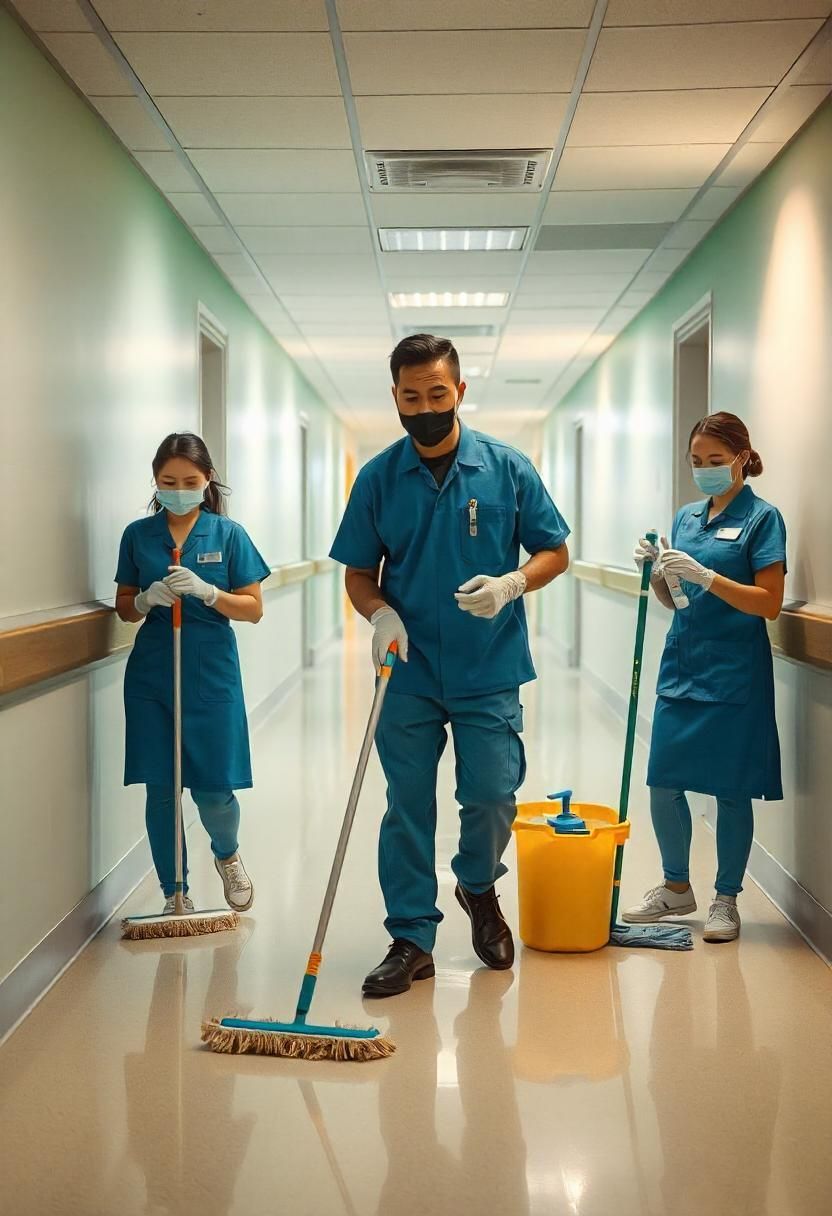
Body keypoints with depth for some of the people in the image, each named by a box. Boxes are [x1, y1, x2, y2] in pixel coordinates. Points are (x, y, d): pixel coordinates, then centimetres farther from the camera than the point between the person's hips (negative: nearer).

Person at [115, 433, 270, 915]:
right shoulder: (138, 535, 4)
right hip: (151, 676, 2)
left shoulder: (228, 534, -1)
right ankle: (175, 894, 18)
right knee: (160, 790, 3)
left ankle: (228, 854, 32)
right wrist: (147, 599, -12)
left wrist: (205, 591, -18)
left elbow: (253, 608, -2)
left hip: (212, 675, -2)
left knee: (213, 789, -2)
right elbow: (124, 607, 10)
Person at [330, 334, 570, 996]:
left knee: (491, 798, 1)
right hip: (409, 675, 1)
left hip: (490, 673, -1)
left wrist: (511, 583, -16)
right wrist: (381, 612, -15)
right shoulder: (378, 477, 1)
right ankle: (412, 938, 16)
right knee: (408, 807, 4)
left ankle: (479, 886, 33)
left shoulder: (507, 468, -2)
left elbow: (554, 552, 4)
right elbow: (358, 573, 7)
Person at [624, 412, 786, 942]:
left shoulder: (761, 518, -7)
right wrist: (656, 571, -5)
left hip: (732, 673, -6)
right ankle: (676, 887, 25)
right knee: (664, 781, 6)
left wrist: (705, 576, -23)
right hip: (682, 664, 6)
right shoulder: (687, 517, 11)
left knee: (730, 789, 3)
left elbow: (770, 603, -14)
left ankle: (726, 900, 18)